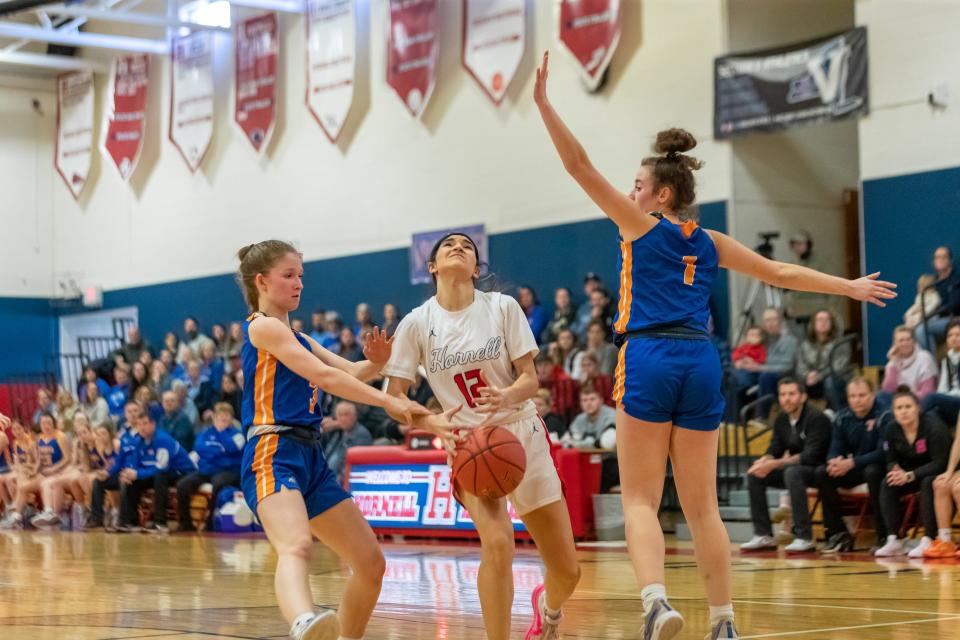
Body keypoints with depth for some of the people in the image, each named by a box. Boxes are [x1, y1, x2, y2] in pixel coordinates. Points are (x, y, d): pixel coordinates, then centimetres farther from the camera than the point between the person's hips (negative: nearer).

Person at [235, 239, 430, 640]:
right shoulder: (263, 326, -2)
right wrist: (387, 401, -18)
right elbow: (323, 375, -13)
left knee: (371, 563, 11)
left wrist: (376, 364, -5)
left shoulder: (297, 339, 25)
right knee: (296, 547, -39)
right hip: (272, 456, -10)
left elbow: (349, 374, 18)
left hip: (310, 460, 10)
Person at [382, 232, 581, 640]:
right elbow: (394, 396, -5)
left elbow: (530, 379, -5)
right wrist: (437, 424, -23)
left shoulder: (502, 307, -4)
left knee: (568, 571, 4)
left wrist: (507, 396, -28)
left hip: (524, 436, 2)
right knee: (497, 542, -30)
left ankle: (548, 607, 41)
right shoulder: (417, 323, -4)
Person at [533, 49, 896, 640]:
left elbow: (581, 167, 1)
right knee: (702, 505, 10)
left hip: (649, 362, -4)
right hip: (701, 364, 4)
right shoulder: (711, 244, 17)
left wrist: (544, 104, 1)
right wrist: (850, 287, 34)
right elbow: (783, 273, 23)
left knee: (641, 499, -3)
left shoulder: (641, 225, 4)